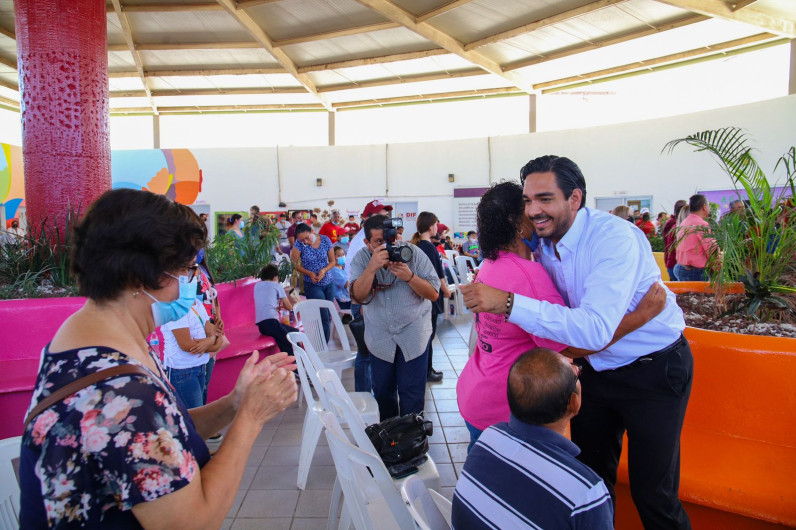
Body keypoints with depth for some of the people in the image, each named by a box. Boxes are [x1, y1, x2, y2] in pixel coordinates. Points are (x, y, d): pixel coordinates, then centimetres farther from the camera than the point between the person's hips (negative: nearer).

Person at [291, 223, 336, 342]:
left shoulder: (325, 240, -3)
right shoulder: (299, 244, -9)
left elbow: (332, 261, 4)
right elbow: (295, 264, -5)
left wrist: (324, 270, -15)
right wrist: (310, 273, -18)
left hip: (328, 284, 4)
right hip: (312, 285, -4)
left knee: (328, 317, 9)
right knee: (324, 318, -12)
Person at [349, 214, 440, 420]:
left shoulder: (413, 253, -11)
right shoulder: (361, 259, -6)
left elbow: (433, 293, -12)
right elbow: (358, 296, -19)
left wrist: (409, 276, -28)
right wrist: (372, 267, -31)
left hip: (413, 334, -2)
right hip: (379, 337, 3)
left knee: (412, 394, 3)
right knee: (382, 392, 16)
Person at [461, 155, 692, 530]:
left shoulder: (614, 237, -29)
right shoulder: (543, 245, -5)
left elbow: (595, 330, -40)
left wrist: (509, 303, -42)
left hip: (653, 371, -6)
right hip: (595, 368, 7)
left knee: (652, 495, 4)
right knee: (590, 475, 19)